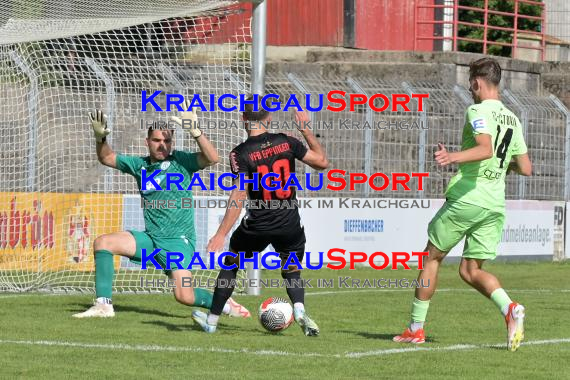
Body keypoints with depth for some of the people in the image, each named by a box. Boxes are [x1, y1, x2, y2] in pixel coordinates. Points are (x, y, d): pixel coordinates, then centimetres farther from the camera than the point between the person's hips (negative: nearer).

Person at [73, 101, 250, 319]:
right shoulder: (140, 165, 10)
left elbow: (212, 158, -21)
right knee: (102, 243, -9)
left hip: (178, 241, -6)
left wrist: (195, 132, -33)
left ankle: (224, 304, 12)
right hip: (150, 238, 6)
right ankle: (103, 305, -6)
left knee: (185, 297, -19)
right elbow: (107, 158, 19)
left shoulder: (180, 161, -5)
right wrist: (100, 138, -1)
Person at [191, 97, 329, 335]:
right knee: (292, 272, 20)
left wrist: (221, 235, -19)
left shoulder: (240, 154, -12)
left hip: (257, 226, -2)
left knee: (230, 264, 21)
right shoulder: (286, 142, -3)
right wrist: (306, 130, 18)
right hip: (290, 226, 2)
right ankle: (299, 309, -11)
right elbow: (322, 162, 6)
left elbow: (239, 196, -19)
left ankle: (212, 320, 29)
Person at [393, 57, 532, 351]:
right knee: (471, 270, 10)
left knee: (432, 257, 10)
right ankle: (510, 309, -17)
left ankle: (415, 328, 14)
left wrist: (454, 157, -37)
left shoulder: (478, 111, -9)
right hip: (495, 206, 6)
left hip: (465, 198, -6)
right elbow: (525, 168, 17)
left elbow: (486, 148, -27)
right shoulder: (513, 119, 14)